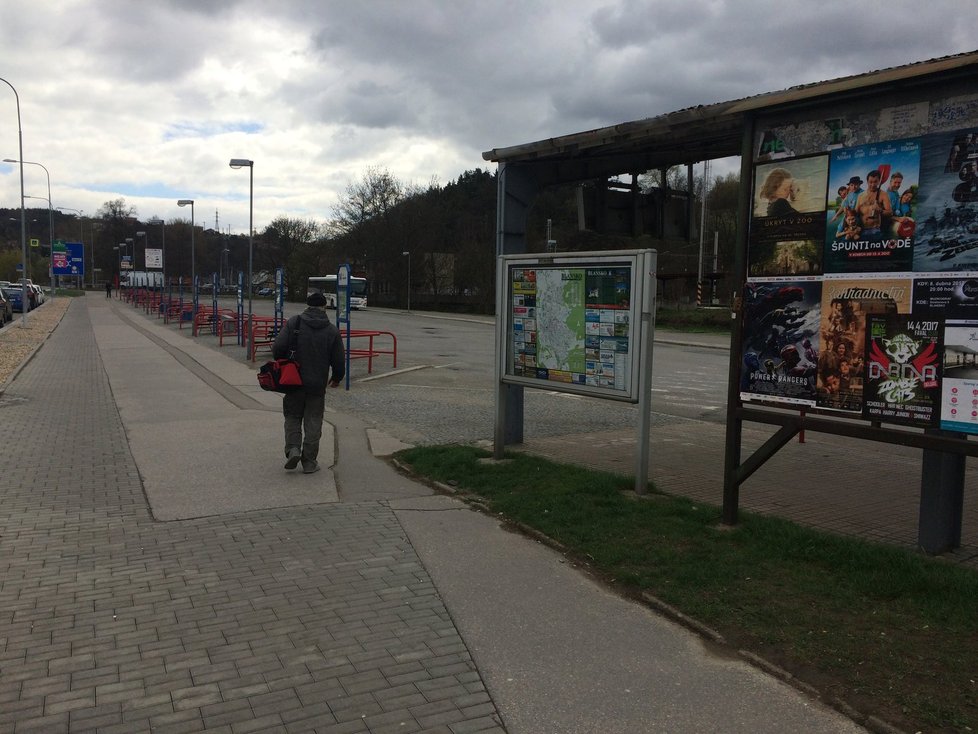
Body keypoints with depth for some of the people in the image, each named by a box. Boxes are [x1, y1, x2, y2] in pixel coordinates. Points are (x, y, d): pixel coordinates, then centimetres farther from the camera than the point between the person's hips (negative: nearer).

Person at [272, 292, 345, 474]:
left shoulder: (293, 322, -5)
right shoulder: (332, 330, -2)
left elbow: (278, 347, -12)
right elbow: (338, 360, 1)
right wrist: (336, 378, 20)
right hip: (318, 384, 0)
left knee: (292, 417, 17)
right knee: (313, 422, 8)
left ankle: (293, 449, -2)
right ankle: (309, 462, 11)